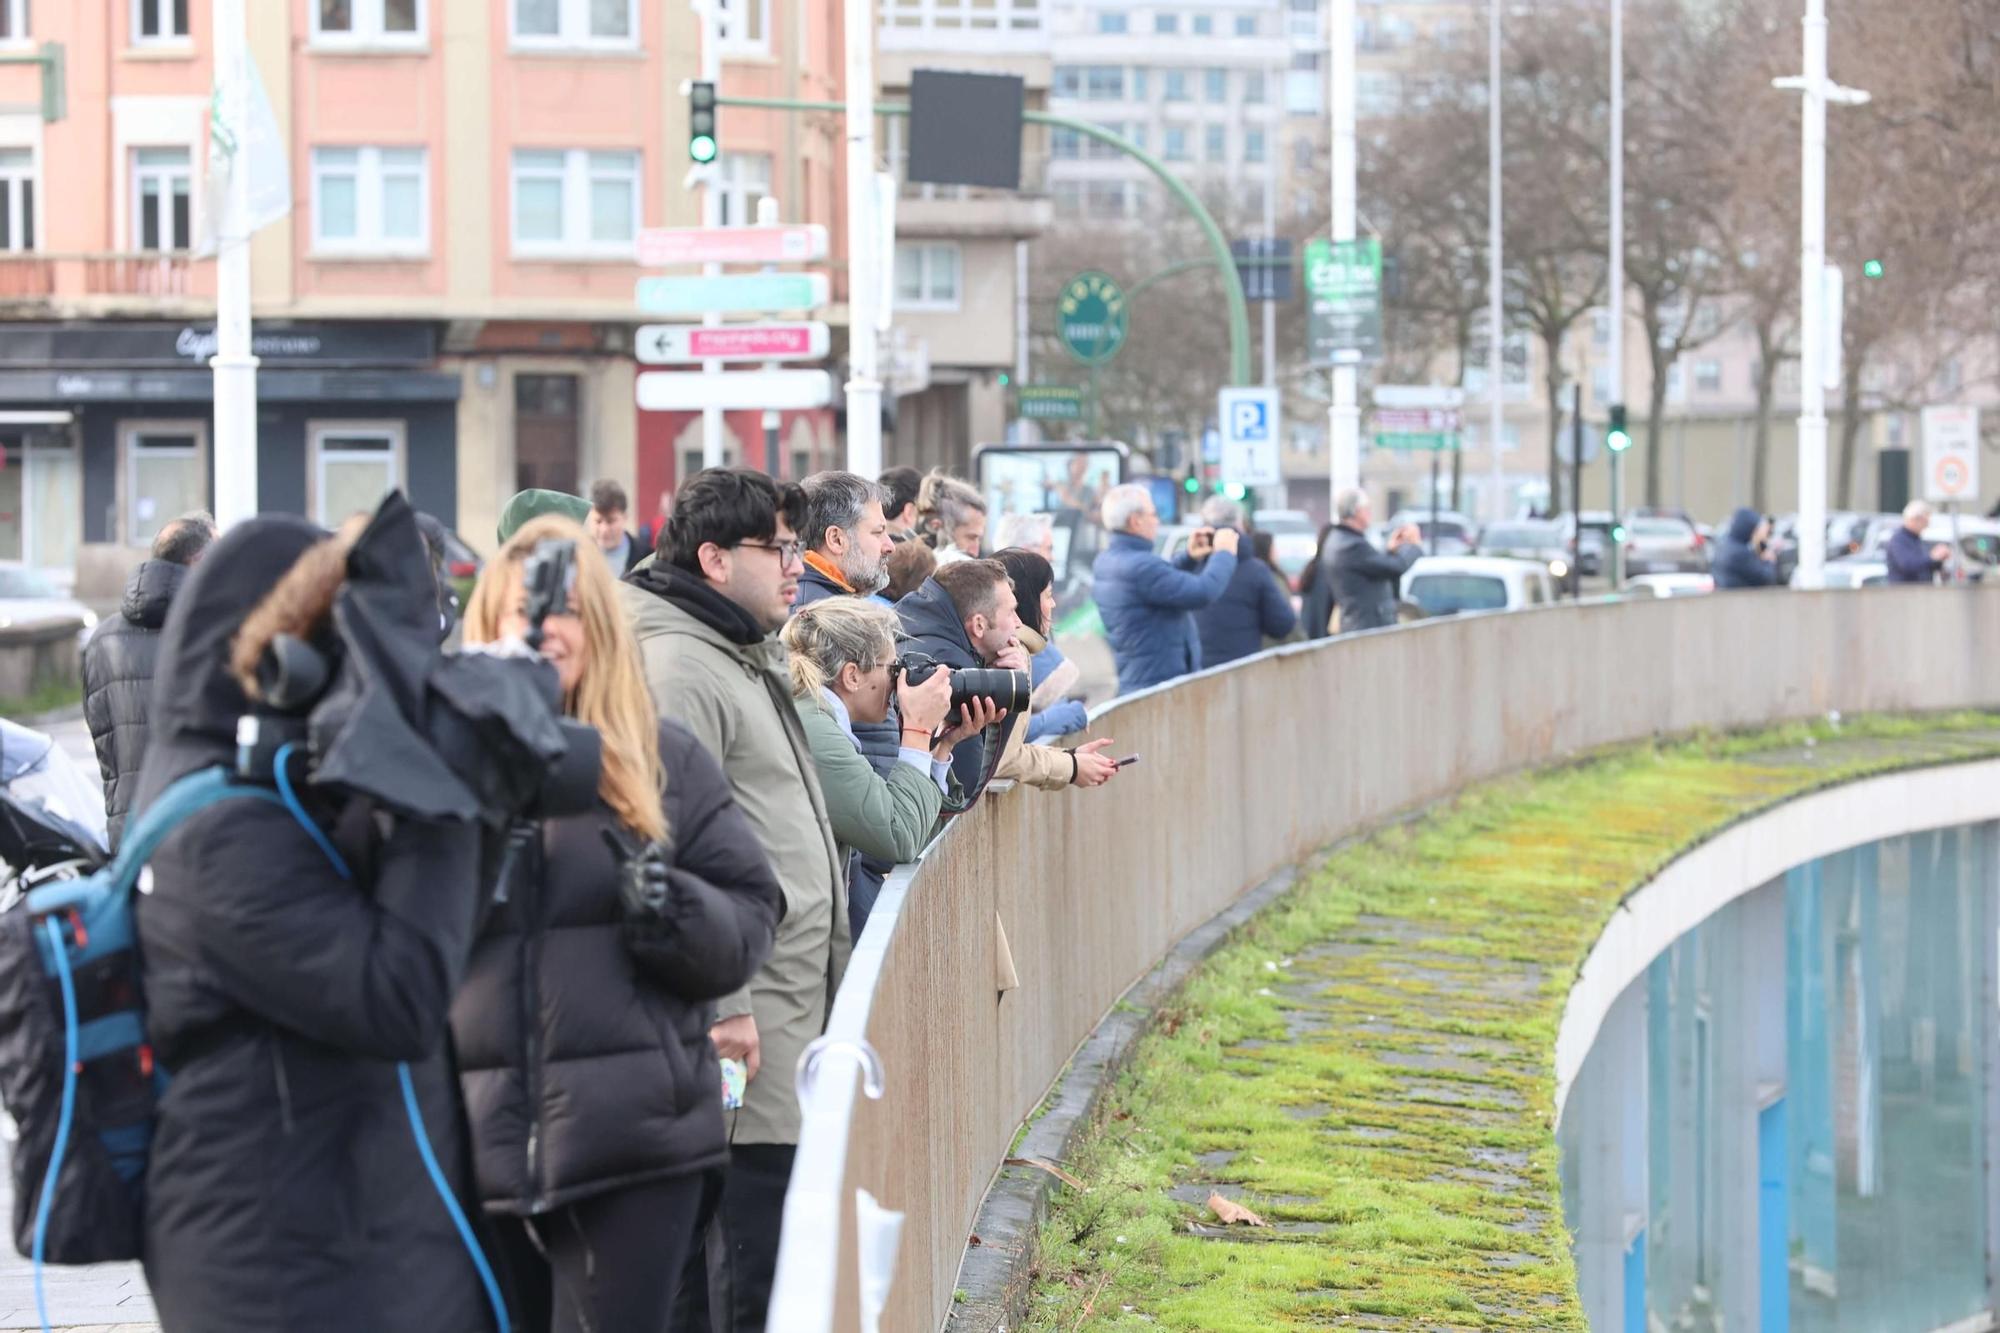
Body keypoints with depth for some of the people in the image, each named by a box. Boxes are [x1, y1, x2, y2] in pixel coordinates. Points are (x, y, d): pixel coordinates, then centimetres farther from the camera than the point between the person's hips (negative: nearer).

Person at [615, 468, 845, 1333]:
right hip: (746, 1016, -10)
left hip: (795, 995, 10)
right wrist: (722, 1001, -21)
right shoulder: (678, 669, -14)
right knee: (753, 1237, -9)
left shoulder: (753, 656, 20)